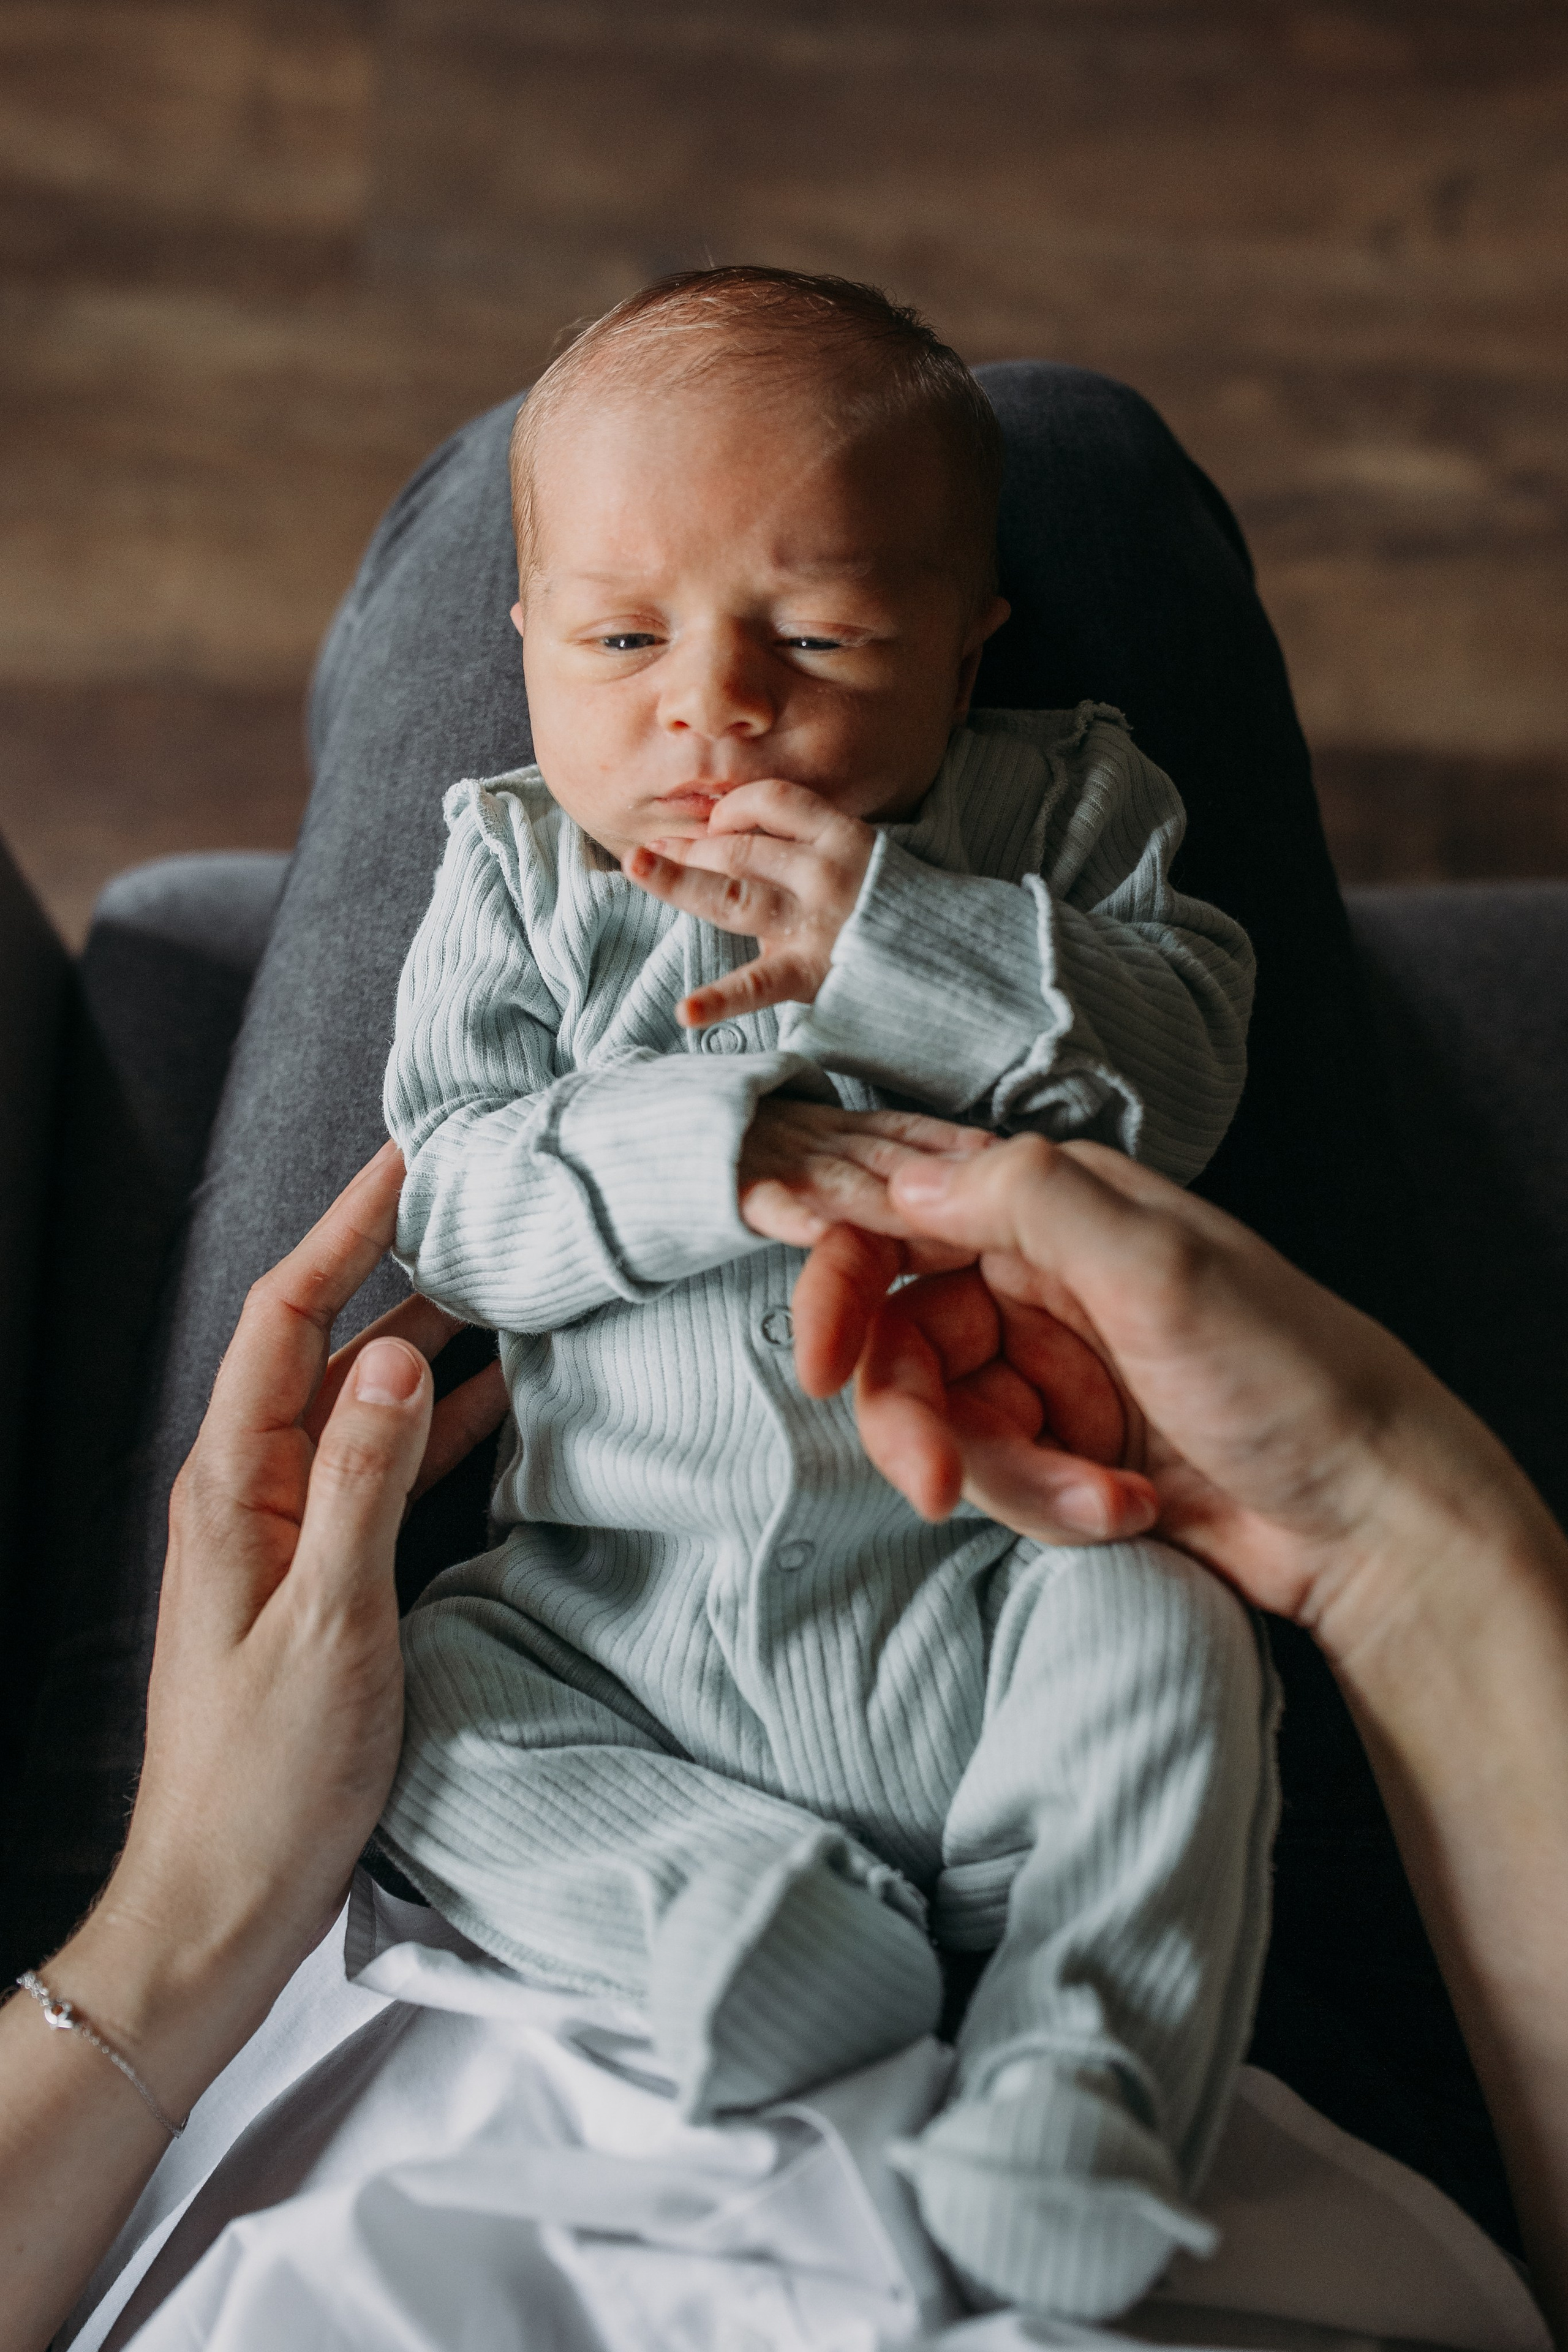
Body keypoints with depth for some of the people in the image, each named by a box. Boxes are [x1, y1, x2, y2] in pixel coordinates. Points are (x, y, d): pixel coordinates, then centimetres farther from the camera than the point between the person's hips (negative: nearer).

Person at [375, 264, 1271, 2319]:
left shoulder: (1056, 810, 5)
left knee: (1163, 1634, -28)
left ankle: (1083, 2086, -25)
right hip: (616, 1602, 3)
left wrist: (893, 939, -21)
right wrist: (712, 1153, -20)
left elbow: (1184, 1066, -10)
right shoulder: (518, 876, 7)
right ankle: (732, 1903, -24)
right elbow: (451, 1200, -3)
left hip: (988, 1572, -2)